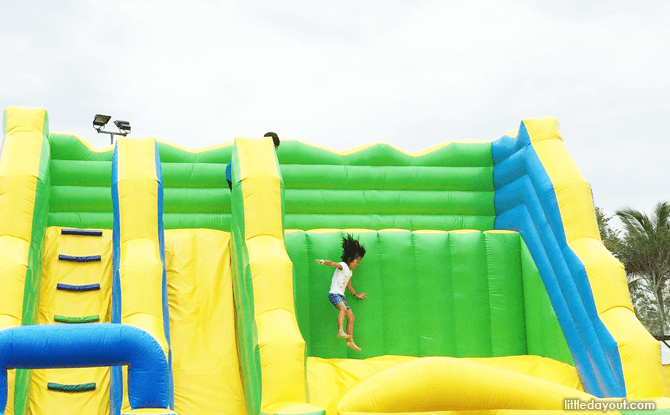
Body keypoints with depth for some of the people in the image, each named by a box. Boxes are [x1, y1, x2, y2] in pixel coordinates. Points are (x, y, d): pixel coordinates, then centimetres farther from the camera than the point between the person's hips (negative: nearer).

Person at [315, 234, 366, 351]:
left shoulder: (350, 272, 21)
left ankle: (350, 341, 13)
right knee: (343, 307, -36)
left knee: (351, 317, 7)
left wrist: (356, 295, 44)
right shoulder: (342, 266, -4)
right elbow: (332, 263, -24)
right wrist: (324, 261, -44)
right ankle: (340, 331, -49)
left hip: (341, 296, 9)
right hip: (334, 294, -9)